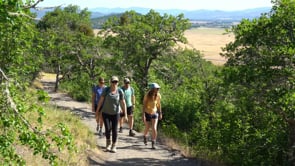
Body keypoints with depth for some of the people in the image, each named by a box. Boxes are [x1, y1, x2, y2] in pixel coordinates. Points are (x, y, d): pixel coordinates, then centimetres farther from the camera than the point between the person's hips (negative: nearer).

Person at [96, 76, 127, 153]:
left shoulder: (120, 91, -10)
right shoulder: (106, 90, -11)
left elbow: (123, 103, -7)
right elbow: (101, 100, -5)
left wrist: (125, 115, -9)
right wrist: (97, 110, -3)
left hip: (115, 113, 0)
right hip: (106, 113, 0)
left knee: (114, 130, -1)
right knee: (107, 129, -8)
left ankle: (113, 146, 15)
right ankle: (108, 143, 19)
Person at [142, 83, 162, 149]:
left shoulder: (158, 95, -10)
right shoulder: (147, 95, -20)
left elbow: (159, 104, 4)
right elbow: (144, 105, -18)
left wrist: (160, 113, 8)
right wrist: (143, 115, -23)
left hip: (154, 113, 1)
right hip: (147, 113, -1)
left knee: (154, 129, -12)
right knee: (147, 128, 14)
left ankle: (153, 144, -3)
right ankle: (144, 137, 47)